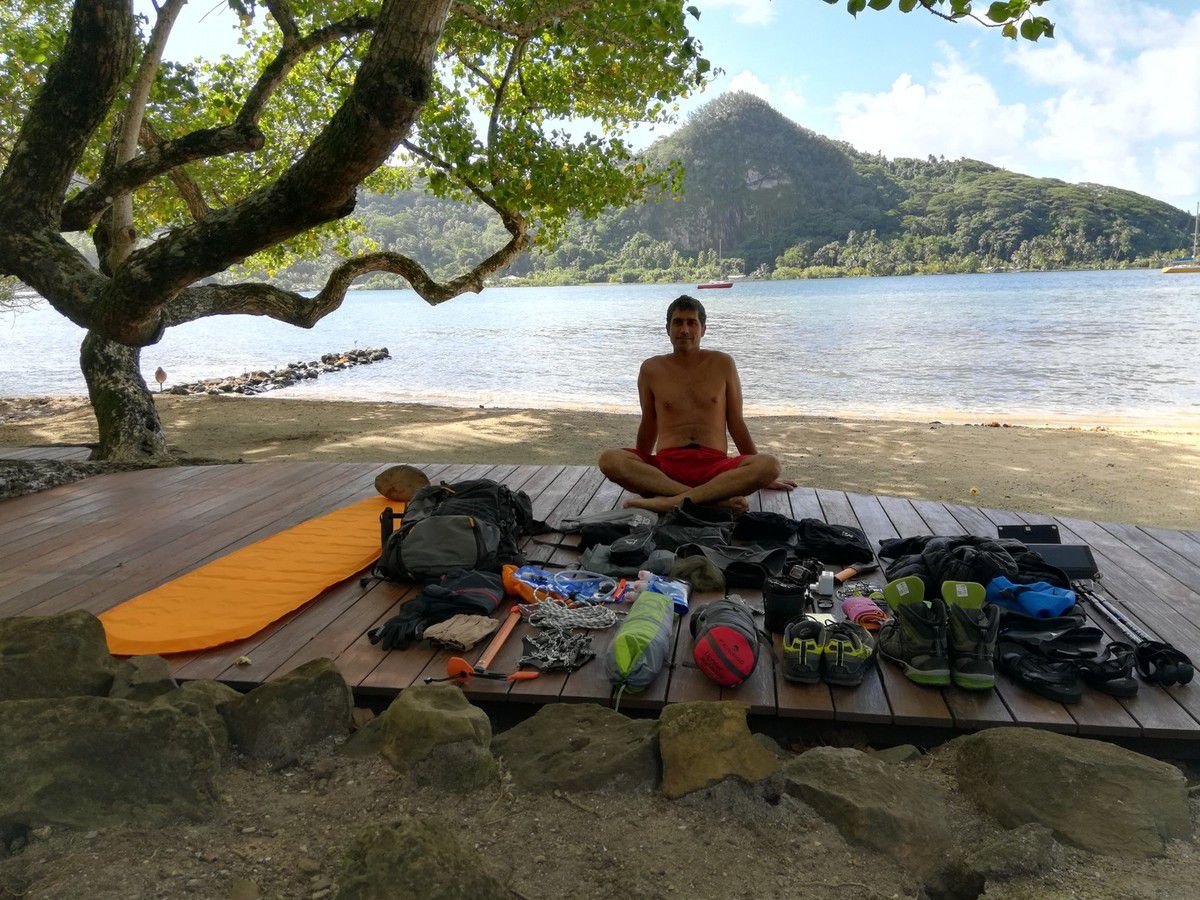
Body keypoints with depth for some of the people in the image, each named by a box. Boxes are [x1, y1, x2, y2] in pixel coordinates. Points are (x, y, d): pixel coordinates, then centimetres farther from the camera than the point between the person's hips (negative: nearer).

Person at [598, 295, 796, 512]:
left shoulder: (722, 364, 12)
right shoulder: (651, 369, 12)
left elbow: (736, 424, 16)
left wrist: (764, 477, 17)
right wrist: (638, 472, 28)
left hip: (714, 466, 0)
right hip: (666, 465, 0)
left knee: (770, 465, -29)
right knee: (609, 460, -30)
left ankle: (672, 500, -36)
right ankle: (716, 499, -35)